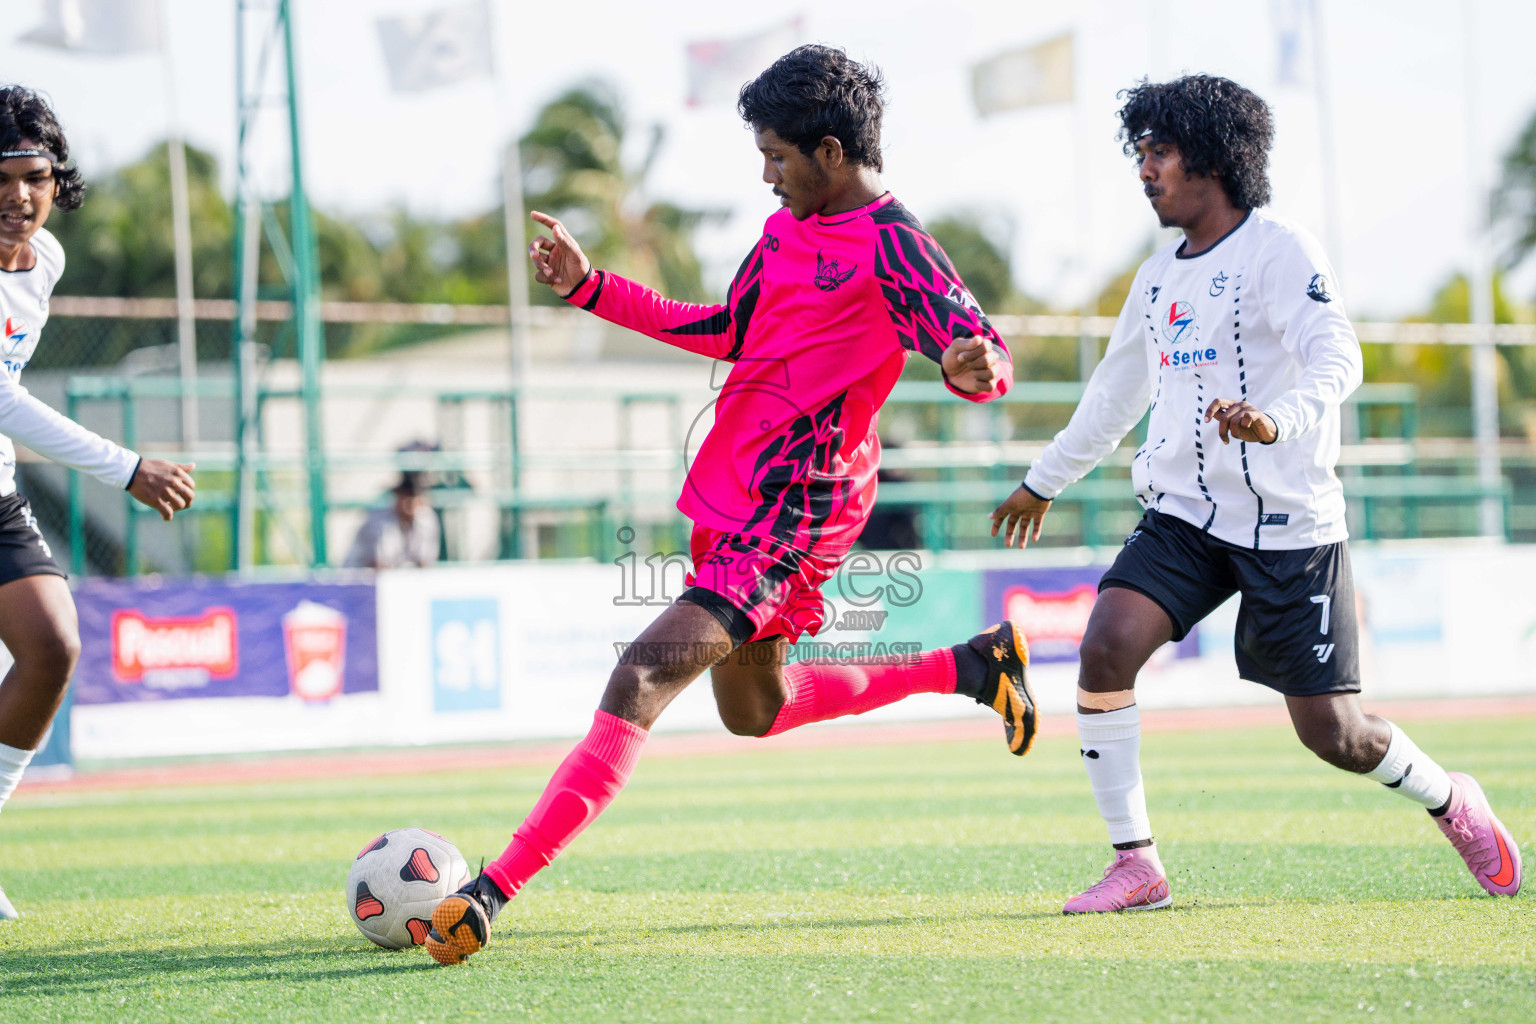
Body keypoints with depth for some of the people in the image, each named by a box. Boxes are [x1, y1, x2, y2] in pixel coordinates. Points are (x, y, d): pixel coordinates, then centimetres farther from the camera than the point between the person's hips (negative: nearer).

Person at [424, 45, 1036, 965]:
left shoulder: (891, 246, -15)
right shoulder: (789, 226, 12)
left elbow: (992, 355, -18)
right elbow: (728, 333, 24)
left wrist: (973, 366, -43)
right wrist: (590, 288, 20)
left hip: (795, 517, -10)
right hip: (730, 498, 10)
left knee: (642, 680, -22)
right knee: (756, 712, 27)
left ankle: (494, 891, -29)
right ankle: (975, 666, 39)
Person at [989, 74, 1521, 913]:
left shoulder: (1279, 251, -8)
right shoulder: (1158, 278, 13)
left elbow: (1337, 358, -22)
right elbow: (1115, 394, 27)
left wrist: (1280, 420, -42)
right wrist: (1043, 483, 35)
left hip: (1288, 523, -5)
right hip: (1184, 515, 6)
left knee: (1330, 731, -2)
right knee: (1105, 649, -20)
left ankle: (1451, 803, 29)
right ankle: (1134, 864, -12)